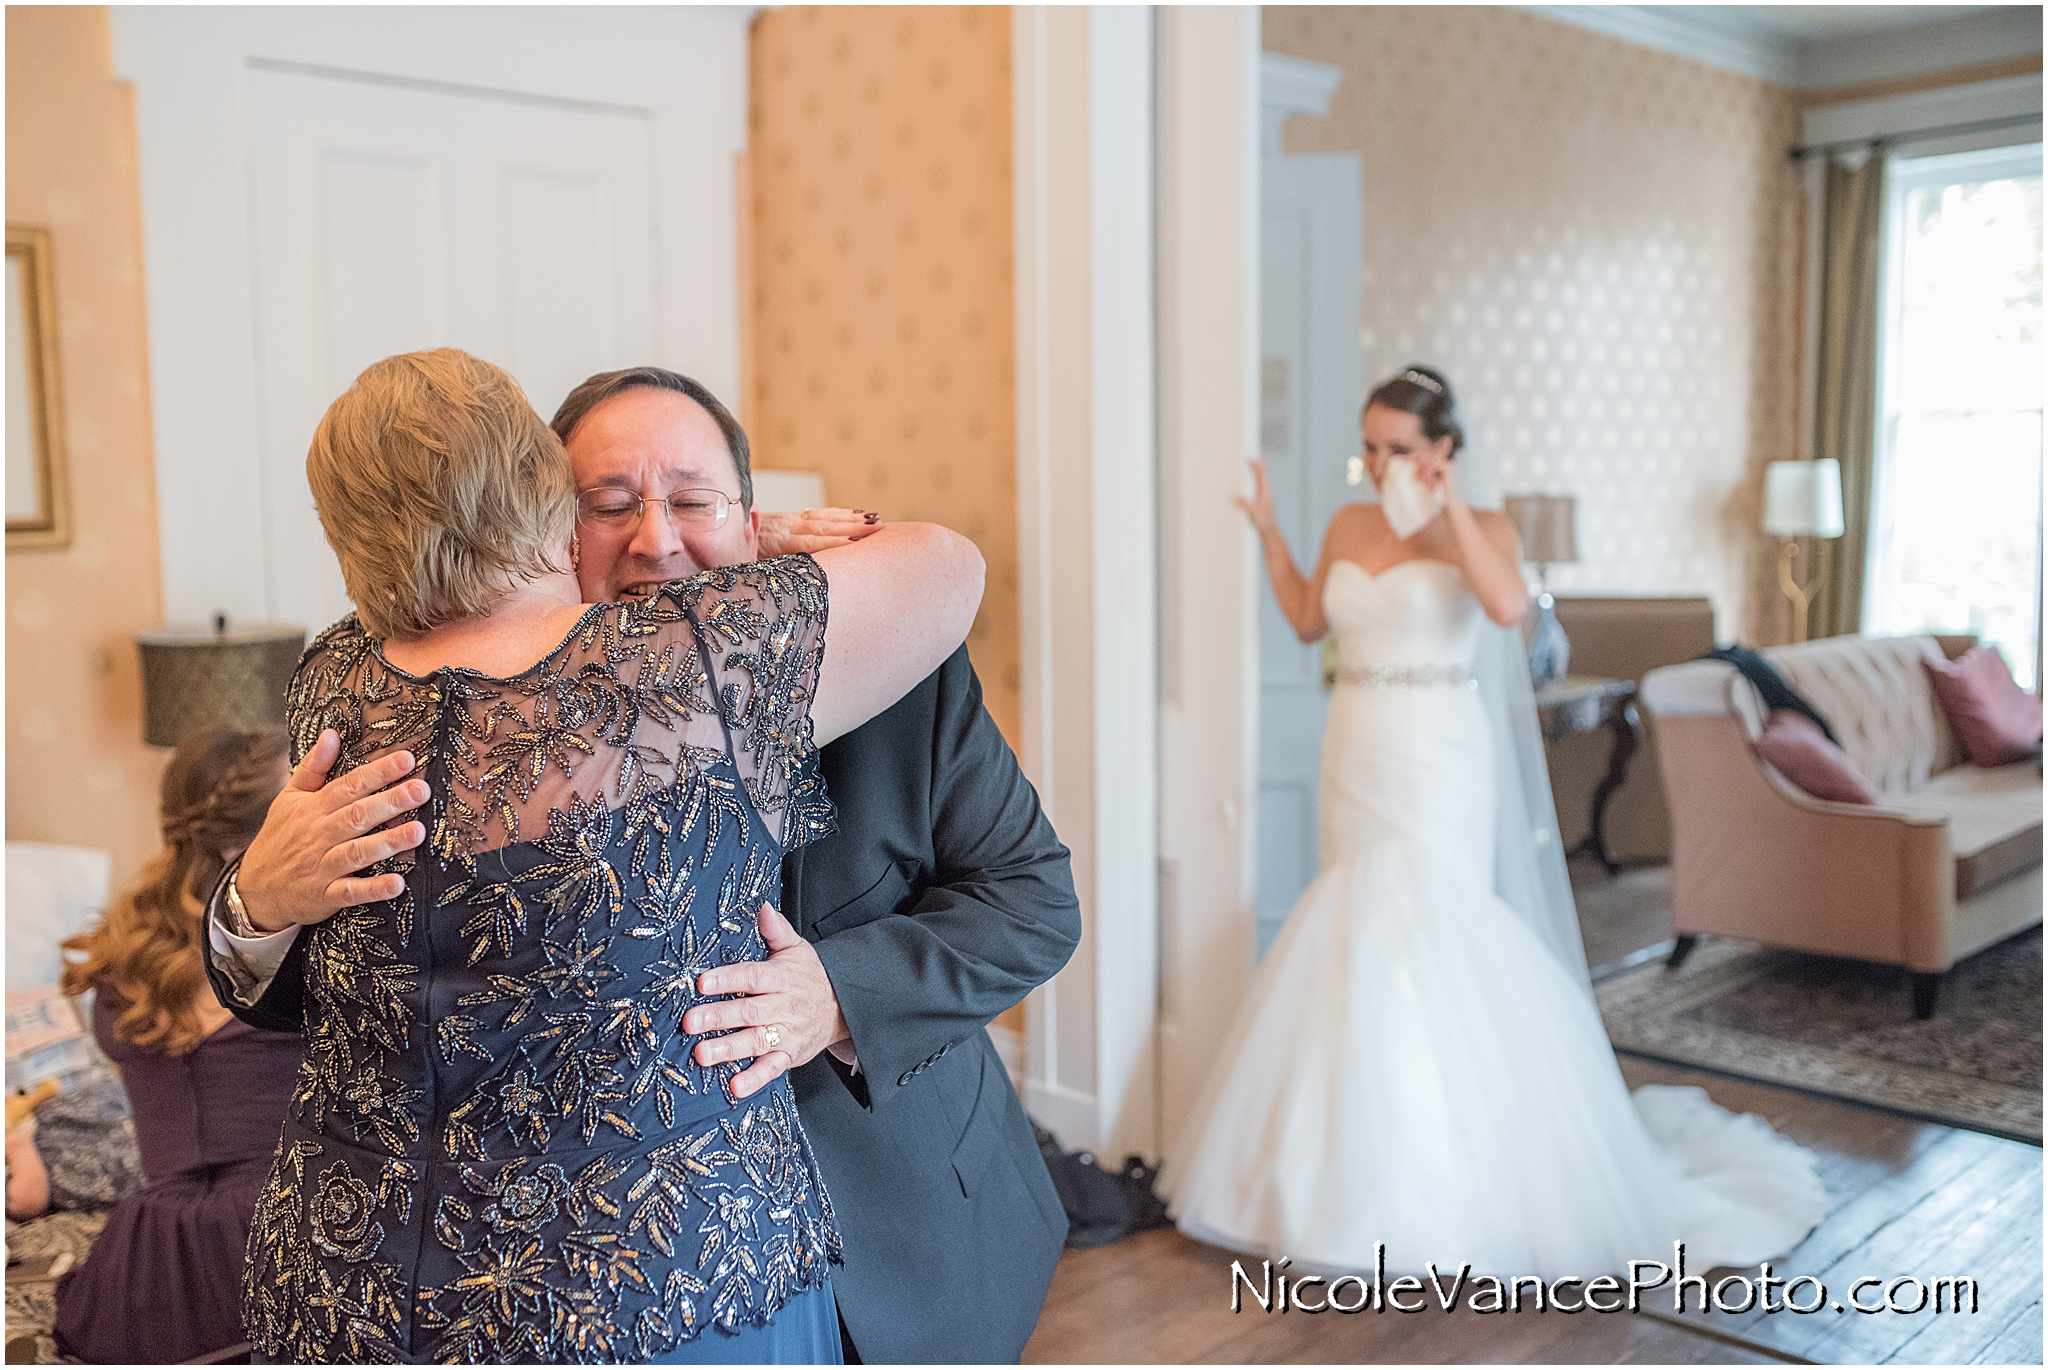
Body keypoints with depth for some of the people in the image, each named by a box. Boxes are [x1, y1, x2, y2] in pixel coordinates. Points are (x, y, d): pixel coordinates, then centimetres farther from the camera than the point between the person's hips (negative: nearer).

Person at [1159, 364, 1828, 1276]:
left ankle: (1455, 1178, 3)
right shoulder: (1349, 527, 10)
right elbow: (1308, 622, 22)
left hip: (1438, 766, -5)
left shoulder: (1479, 529, -5)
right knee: (1356, 945, 8)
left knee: (1436, 945, -9)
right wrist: (1268, 534, 14)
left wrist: (1450, 506, -21)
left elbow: (1507, 604, -25)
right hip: (1357, 759, 6)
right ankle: (1358, 1161, 21)